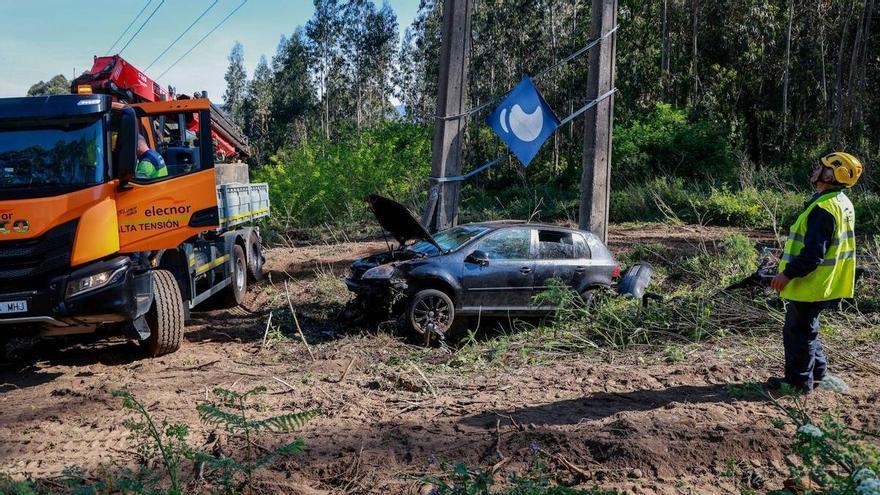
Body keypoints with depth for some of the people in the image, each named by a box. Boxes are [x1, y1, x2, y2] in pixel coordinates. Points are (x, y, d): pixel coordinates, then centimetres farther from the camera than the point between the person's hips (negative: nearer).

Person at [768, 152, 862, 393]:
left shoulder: (824, 208, -25)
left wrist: (788, 274, -22)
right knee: (807, 328, 23)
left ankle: (798, 380, 14)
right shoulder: (842, 203, 8)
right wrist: (789, 254, 21)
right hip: (820, 284, 10)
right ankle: (817, 372, 35)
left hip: (809, 284, -10)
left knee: (798, 331, 3)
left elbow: (813, 253, -28)